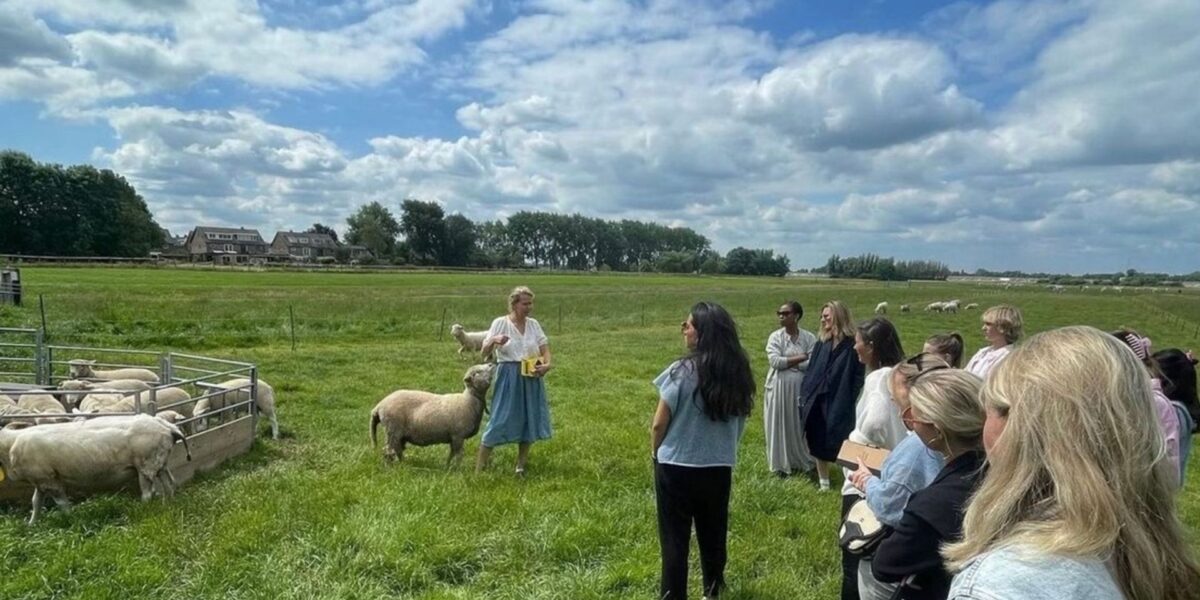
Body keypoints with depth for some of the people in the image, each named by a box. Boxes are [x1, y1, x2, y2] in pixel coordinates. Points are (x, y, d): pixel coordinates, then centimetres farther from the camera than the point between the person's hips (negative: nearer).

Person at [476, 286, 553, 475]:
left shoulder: (533, 324, 6)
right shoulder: (500, 323, -6)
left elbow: (545, 348, 4)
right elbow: (483, 353, -7)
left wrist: (547, 364, -17)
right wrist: (493, 340, -28)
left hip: (531, 378, 5)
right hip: (508, 378, -4)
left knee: (530, 420, 9)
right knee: (500, 420, -5)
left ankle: (521, 467, 24)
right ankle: (479, 468, 6)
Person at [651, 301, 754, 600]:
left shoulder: (682, 371, -19)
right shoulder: (737, 372, -4)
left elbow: (659, 424, -12)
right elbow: (740, 420, 6)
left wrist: (656, 453, 6)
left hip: (676, 466, -5)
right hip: (719, 467, 5)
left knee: (675, 538, 10)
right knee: (713, 534, 22)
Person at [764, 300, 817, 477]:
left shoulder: (809, 338, -1)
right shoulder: (775, 337, -1)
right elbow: (775, 361, -15)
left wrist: (786, 362, -11)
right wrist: (801, 357, -12)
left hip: (801, 388, 0)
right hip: (778, 388, 0)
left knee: (800, 425, 7)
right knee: (779, 426, 4)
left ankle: (801, 462, 22)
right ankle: (781, 464, 14)